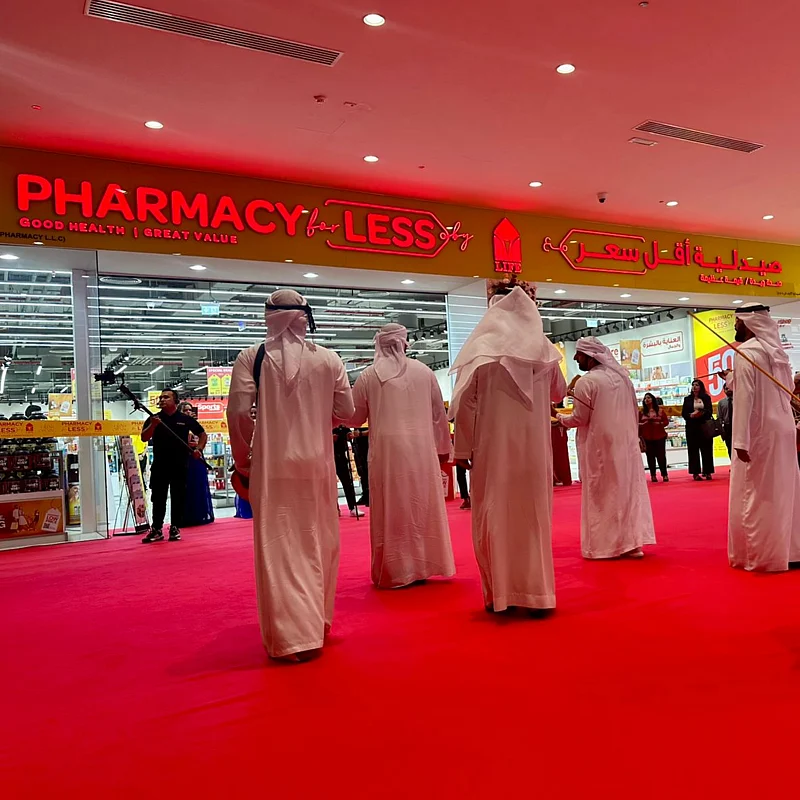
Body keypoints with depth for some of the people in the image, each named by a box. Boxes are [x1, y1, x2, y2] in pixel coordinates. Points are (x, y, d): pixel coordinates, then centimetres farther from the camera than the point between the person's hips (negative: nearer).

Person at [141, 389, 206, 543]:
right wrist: (153, 425, -19)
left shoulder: (185, 419, 4)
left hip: (180, 466, -1)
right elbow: (144, 438, -4)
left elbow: (202, 434, 12)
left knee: (178, 498, 4)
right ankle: (157, 530, 10)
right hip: (159, 466, 1)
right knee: (158, 498, 4)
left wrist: (198, 449, -3)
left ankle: (175, 529, 13)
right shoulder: (153, 419, 6)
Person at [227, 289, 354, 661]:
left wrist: (242, 459, 3)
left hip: (272, 466, -2)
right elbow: (346, 411, 3)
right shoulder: (328, 358, 0)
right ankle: (318, 621, 32)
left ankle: (292, 635, 5)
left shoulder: (251, 358, -4)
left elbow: (239, 412, -10)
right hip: (317, 463, 2)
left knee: (279, 548, 5)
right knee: (319, 542, 17)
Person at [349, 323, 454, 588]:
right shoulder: (424, 371, 3)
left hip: (387, 451, -2)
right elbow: (439, 413, 9)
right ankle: (422, 566, 20)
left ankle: (394, 571, 11)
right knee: (422, 507, 11)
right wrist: (443, 447, 20)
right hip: (421, 450, 2)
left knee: (391, 511, 5)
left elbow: (355, 417, 7)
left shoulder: (368, 376, -2)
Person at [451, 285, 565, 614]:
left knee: (494, 518, 6)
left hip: (493, 447, -3)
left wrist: (463, 448, -1)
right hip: (534, 447, 3)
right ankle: (537, 592, 15)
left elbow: (465, 404, -7)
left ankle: (499, 593, 11)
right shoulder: (544, 348, 5)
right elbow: (558, 393, 20)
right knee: (534, 516, 10)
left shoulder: (479, 348, -5)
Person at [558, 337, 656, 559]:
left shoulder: (586, 382, -14)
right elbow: (635, 411, 12)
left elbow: (580, 419, -12)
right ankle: (632, 542, 11)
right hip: (626, 442, 6)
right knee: (628, 490, 9)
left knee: (601, 494, 2)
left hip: (599, 445, -6)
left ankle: (605, 545, 6)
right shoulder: (622, 376, 8)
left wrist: (560, 418, 6)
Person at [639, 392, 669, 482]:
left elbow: (666, 421, 2)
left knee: (661, 456, -2)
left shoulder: (660, 410, 4)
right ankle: (653, 475, 7)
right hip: (647, 438, 1)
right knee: (650, 457, 2)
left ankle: (664, 474, 7)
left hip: (659, 437, -1)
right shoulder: (642, 412, 4)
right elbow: (638, 424, 2)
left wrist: (659, 423, -15)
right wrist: (640, 435, -9)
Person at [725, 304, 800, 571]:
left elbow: (744, 398, -20)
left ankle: (763, 556, 5)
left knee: (756, 495, 0)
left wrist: (741, 441, -21)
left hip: (760, 433, -8)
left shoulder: (745, 352, -13)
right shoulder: (778, 351, 13)